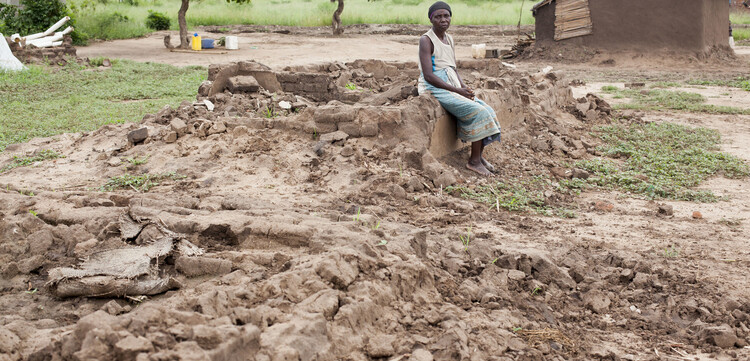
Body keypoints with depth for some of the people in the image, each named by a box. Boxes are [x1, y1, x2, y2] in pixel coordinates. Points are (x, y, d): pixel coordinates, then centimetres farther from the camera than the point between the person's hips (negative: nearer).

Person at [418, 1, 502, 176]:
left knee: (486, 110, -6)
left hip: (452, 88, 8)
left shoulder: (449, 40, 13)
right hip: (435, 90, -8)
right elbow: (429, 76, -19)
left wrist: (465, 87, -4)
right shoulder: (426, 40, -12)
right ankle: (474, 160, -12)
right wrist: (458, 90, -19)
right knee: (477, 112, -21)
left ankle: (479, 155, 4)